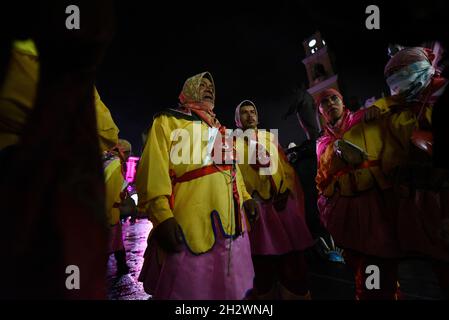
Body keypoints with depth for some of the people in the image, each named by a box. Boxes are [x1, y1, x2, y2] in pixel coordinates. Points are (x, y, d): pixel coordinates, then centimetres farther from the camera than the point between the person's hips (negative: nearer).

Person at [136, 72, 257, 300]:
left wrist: (245, 197, 18)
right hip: (191, 226, -7)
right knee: (191, 288, 5)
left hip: (231, 224, 7)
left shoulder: (219, 129, 24)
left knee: (231, 287, 18)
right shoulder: (168, 122, 2)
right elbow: (153, 170, -11)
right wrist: (162, 217, -21)